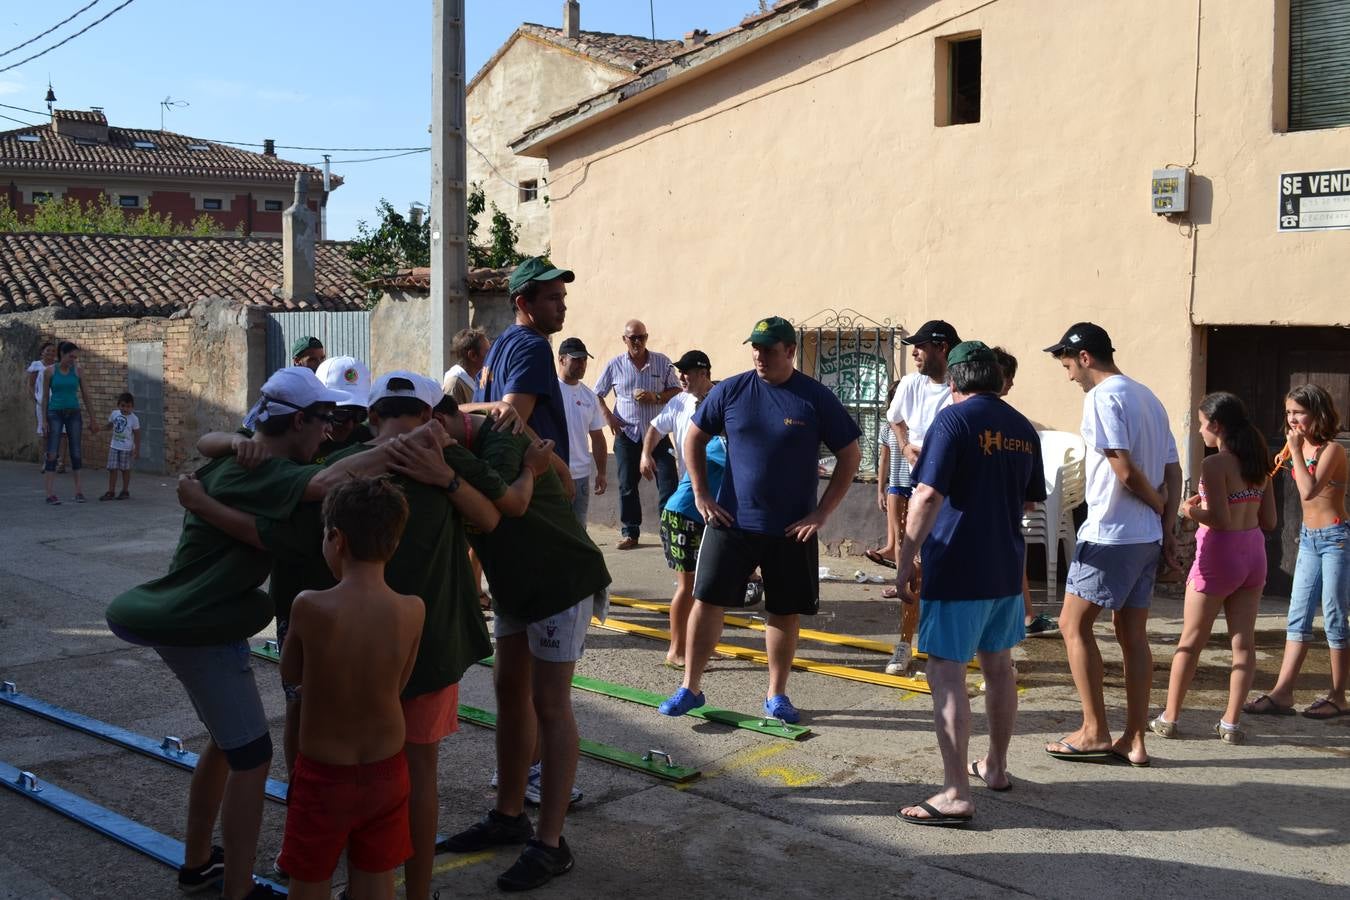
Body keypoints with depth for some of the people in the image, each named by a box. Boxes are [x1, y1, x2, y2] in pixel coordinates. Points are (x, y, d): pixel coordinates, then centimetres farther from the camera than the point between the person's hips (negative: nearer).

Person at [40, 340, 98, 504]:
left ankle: (78, 490, 13)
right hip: (55, 414, -2)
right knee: (52, 453, -5)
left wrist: (92, 419, 7)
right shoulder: (49, 371, -3)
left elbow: (85, 395, 7)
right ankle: (50, 494, -6)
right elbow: (45, 396, 1)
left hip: (73, 414, 2)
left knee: (76, 453, 4)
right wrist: (44, 420, -3)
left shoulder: (78, 370, 2)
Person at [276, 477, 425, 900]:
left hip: (322, 775, -2)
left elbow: (290, 673, -3)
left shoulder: (310, 607, -21)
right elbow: (398, 685, 0)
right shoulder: (413, 611, -14)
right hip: (386, 772, 2)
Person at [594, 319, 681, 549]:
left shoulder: (662, 362, 3)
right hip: (627, 434, 1)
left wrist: (655, 397, -13)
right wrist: (608, 416, -5)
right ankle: (630, 533, 13)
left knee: (668, 482, -7)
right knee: (627, 485, 4)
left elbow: (676, 391, 4)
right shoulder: (614, 365, 4)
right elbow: (597, 395, 10)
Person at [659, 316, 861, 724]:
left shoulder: (816, 398, -6)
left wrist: (822, 512, -7)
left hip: (792, 530, -1)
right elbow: (694, 438, 10)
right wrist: (701, 495, 1)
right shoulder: (731, 391, -1)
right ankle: (690, 688, 12)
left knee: (786, 613, 7)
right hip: (731, 522, 1)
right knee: (707, 600, 0)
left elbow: (849, 455, -1)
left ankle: (777, 695, 23)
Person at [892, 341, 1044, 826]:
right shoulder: (1023, 427, 9)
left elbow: (928, 496, -20)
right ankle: (996, 767, 34)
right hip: (1007, 567, 7)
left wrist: (905, 559, -15)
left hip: (957, 568, -7)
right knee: (998, 666, 19)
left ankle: (955, 793, -10)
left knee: (946, 674, -6)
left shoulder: (953, 419, -12)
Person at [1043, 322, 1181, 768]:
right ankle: (1134, 740, 13)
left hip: (1110, 534, -9)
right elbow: (1173, 470, 13)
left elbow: (1125, 471, -19)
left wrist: (1160, 508, -4)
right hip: (1147, 536, 9)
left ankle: (1094, 731, 3)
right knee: (1133, 634, 10)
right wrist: (1169, 525, 8)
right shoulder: (1148, 397, 15)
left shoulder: (1102, 397, -12)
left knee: (1074, 624, 1)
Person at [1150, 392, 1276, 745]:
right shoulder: (1258, 462, 6)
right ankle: (1231, 723, 10)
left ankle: (1169, 718, 15)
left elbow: (1221, 520, -22)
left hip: (1219, 554, -6)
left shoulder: (1214, 464, -16)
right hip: (1253, 553, 6)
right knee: (1244, 642, 8)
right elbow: (1269, 520, 8)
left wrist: (1191, 511, -5)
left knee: (1191, 641, 6)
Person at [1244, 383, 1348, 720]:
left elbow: (1309, 490, -28)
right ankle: (1282, 693, 5)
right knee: (1298, 616, 5)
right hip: (1308, 538, 8)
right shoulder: (1301, 447, 8)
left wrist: (1296, 451, -22)